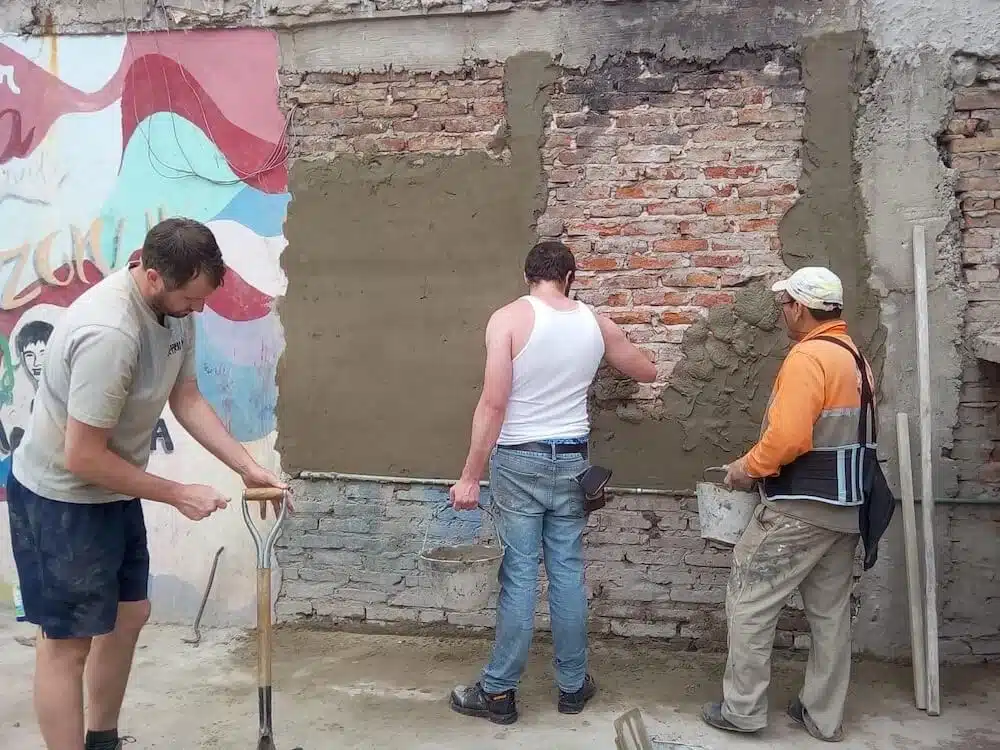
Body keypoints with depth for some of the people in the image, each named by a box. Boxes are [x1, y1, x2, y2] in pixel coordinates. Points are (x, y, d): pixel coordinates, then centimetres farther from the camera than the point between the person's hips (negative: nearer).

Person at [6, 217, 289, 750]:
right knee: (67, 642, 2)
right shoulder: (109, 333, -34)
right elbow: (82, 458, -29)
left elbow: (187, 398, 3)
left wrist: (248, 468, -4)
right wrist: (177, 494, -20)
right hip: (60, 499, -9)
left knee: (128, 615, 19)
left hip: (112, 490, 9)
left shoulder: (173, 306, -7)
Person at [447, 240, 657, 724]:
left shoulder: (509, 318, -10)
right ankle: (572, 686, 21)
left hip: (518, 459, -3)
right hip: (571, 459, 4)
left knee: (519, 575, 1)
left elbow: (494, 404, -16)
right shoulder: (595, 324, 4)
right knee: (568, 573, 11)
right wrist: (614, 346, 41)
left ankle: (499, 692, 10)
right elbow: (647, 372, 20)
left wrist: (471, 475, -11)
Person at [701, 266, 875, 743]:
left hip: (801, 507, -9)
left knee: (749, 601, 2)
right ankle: (823, 716, 22)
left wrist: (748, 467, -10)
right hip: (845, 506, 9)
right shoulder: (854, 357, 13)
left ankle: (742, 709, 9)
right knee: (830, 612, 13)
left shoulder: (808, 356, -17)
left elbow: (787, 436, -26)